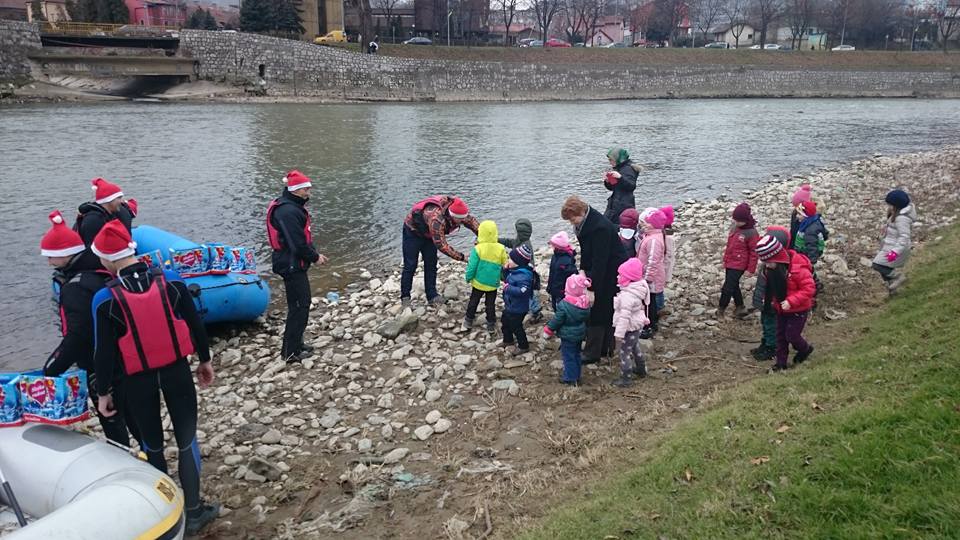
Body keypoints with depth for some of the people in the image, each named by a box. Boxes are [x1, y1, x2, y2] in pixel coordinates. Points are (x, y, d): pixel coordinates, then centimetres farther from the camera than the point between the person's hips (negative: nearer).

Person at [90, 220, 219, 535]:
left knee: (152, 444, 17)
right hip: (177, 371, 1)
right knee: (187, 439, 12)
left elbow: (104, 351, -9)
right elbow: (195, 324, -2)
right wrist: (205, 360, 13)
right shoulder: (171, 281, -10)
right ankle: (193, 512, 16)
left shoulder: (105, 299, -15)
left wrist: (103, 392, 4)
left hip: (138, 381, -1)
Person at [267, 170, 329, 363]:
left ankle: (296, 344, 30)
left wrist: (314, 254, 8)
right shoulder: (288, 211, -22)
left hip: (293, 263, 11)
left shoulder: (292, 206, 13)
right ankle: (290, 352, 2)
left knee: (301, 304, 18)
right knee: (299, 307, -5)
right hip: (292, 265, -11)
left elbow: (303, 237, 17)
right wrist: (315, 257, -11)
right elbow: (298, 243, -24)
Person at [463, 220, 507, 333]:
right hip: (493, 284, 1)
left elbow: (472, 266, -14)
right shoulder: (501, 249, -12)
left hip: (478, 282, -1)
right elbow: (505, 265, -3)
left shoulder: (477, 249, -18)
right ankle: (491, 324, 23)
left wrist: (468, 278, 3)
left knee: (473, 302, 16)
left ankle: (468, 322, 27)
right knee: (490, 304, 15)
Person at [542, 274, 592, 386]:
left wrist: (548, 330, -6)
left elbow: (556, 320, -20)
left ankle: (570, 378, 14)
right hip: (580, 334, 7)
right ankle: (577, 376, 31)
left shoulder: (564, 305, -27)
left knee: (568, 357, 6)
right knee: (576, 355, 21)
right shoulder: (585, 303, -8)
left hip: (568, 336, -7)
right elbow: (586, 317, 7)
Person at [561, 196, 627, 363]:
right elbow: (585, 249, 13)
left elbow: (600, 261, -29)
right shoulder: (585, 223, 0)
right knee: (607, 312, 19)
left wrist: (592, 289, -27)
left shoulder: (600, 227, -29)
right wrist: (583, 269, 2)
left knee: (597, 313, -1)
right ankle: (605, 348, 31)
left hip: (611, 274, -9)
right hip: (597, 270, 9)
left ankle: (592, 354, 9)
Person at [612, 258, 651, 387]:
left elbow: (624, 316, -31)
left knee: (625, 352, 2)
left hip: (630, 328, -10)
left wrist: (619, 332, -26)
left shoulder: (627, 295, -32)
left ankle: (626, 378, 11)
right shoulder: (639, 288, -2)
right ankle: (641, 369, 46)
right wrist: (644, 318, 26)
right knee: (635, 347, 28)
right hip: (638, 324, 10)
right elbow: (642, 306, 12)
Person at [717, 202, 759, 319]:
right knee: (733, 286, 18)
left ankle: (721, 311, 9)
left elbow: (754, 252, -13)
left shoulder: (751, 233, -19)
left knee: (727, 288, -5)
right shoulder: (734, 226, 2)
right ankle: (740, 308, 33)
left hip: (739, 265, -8)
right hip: (729, 262, 8)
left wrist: (751, 269, -11)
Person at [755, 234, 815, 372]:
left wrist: (791, 301, -32)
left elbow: (809, 288, -27)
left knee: (791, 335, 0)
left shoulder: (798, 268, -30)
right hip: (781, 309, 7)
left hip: (798, 310, -7)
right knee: (780, 335, 11)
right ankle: (781, 363, 23)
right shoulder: (772, 269, -5)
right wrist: (768, 298, -1)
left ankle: (805, 349, 31)